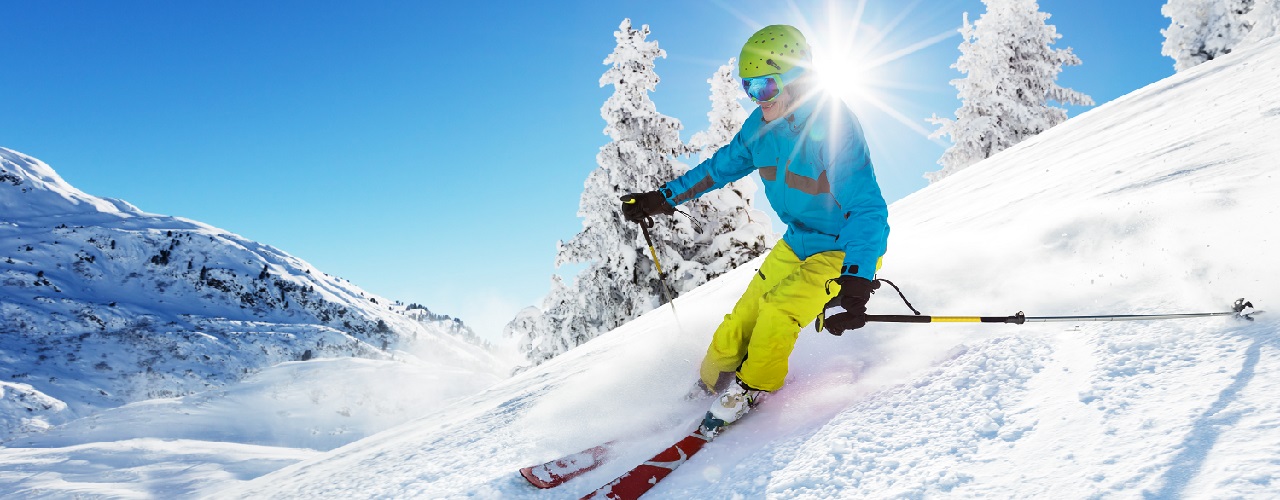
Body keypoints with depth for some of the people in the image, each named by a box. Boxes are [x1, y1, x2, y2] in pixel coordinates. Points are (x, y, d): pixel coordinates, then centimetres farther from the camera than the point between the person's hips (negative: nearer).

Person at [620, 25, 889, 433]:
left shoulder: (833, 126, -27)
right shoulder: (761, 124, -5)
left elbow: (868, 210, -33)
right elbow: (722, 166, 13)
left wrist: (853, 286, -44)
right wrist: (662, 198, 12)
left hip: (848, 250, -7)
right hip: (798, 242, 7)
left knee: (779, 309, -23)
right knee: (743, 319, 2)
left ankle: (749, 393, -3)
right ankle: (710, 383, 21)